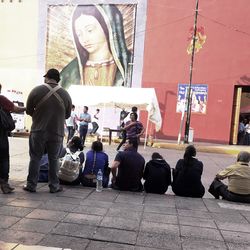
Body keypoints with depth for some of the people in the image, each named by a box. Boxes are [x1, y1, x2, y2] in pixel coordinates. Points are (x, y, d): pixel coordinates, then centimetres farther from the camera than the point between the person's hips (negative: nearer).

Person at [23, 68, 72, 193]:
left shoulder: (36, 90, -5)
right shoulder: (65, 94, 0)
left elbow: (28, 111, 3)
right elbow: (67, 115, 9)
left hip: (38, 131, -1)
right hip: (57, 132, 1)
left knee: (35, 158, 10)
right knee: (53, 159, 11)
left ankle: (31, 185, 16)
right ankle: (54, 185, 16)